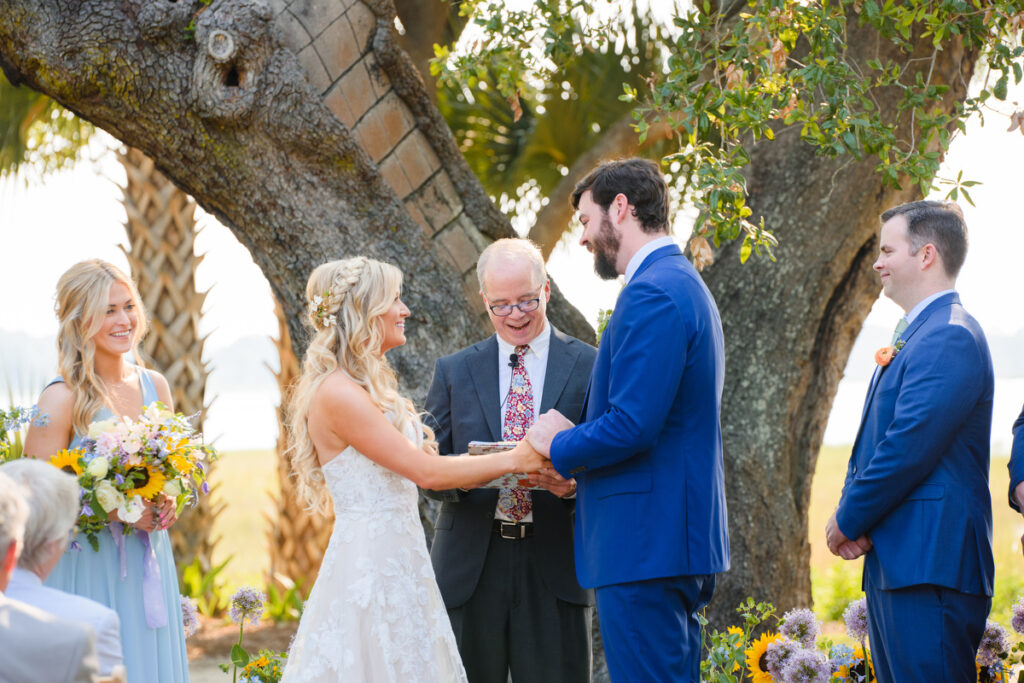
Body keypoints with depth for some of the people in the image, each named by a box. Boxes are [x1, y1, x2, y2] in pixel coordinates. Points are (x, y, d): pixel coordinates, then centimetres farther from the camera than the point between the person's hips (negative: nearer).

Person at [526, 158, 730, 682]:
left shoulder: (652, 295, -15)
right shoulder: (686, 285, 19)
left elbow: (630, 427, -22)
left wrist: (560, 446, -4)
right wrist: (577, 438, 12)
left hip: (644, 545, -11)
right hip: (680, 538, 11)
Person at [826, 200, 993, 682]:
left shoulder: (949, 336, -14)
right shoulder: (916, 334, 21)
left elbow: (911, 447, -21)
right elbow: (875, 440, 21)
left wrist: (848, 521, -9)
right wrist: (851, 516, 4)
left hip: (930, 566, -11)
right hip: (893, 561, 11)